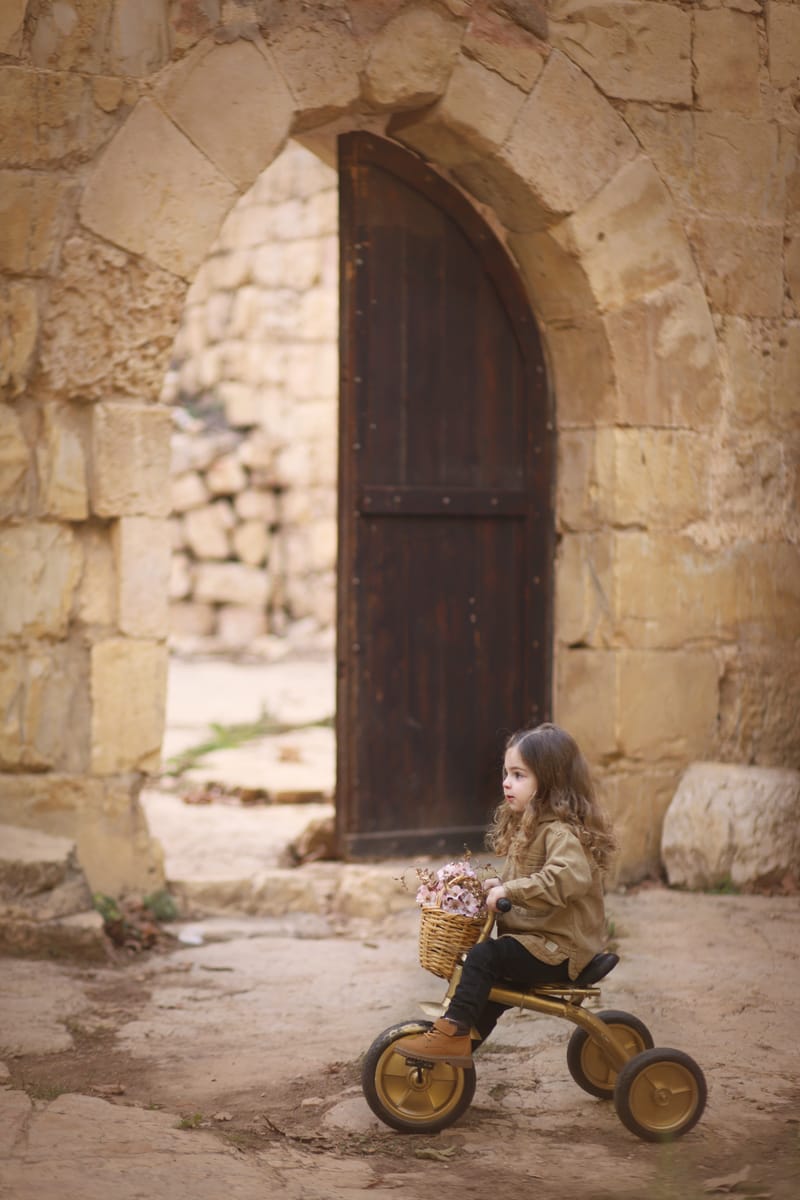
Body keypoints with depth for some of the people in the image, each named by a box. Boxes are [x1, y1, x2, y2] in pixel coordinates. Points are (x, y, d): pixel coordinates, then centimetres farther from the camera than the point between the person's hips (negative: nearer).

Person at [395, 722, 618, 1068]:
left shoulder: (562, 832, -19)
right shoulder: (527, 826, 14)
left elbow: (568, 876, -38)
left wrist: (510, 891, -34)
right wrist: (497, 885, 7)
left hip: (560, 949, -11)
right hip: (535, 938, 11)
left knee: (484, 956, -23)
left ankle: (453, 1033, -22)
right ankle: (460, 1049, 33)